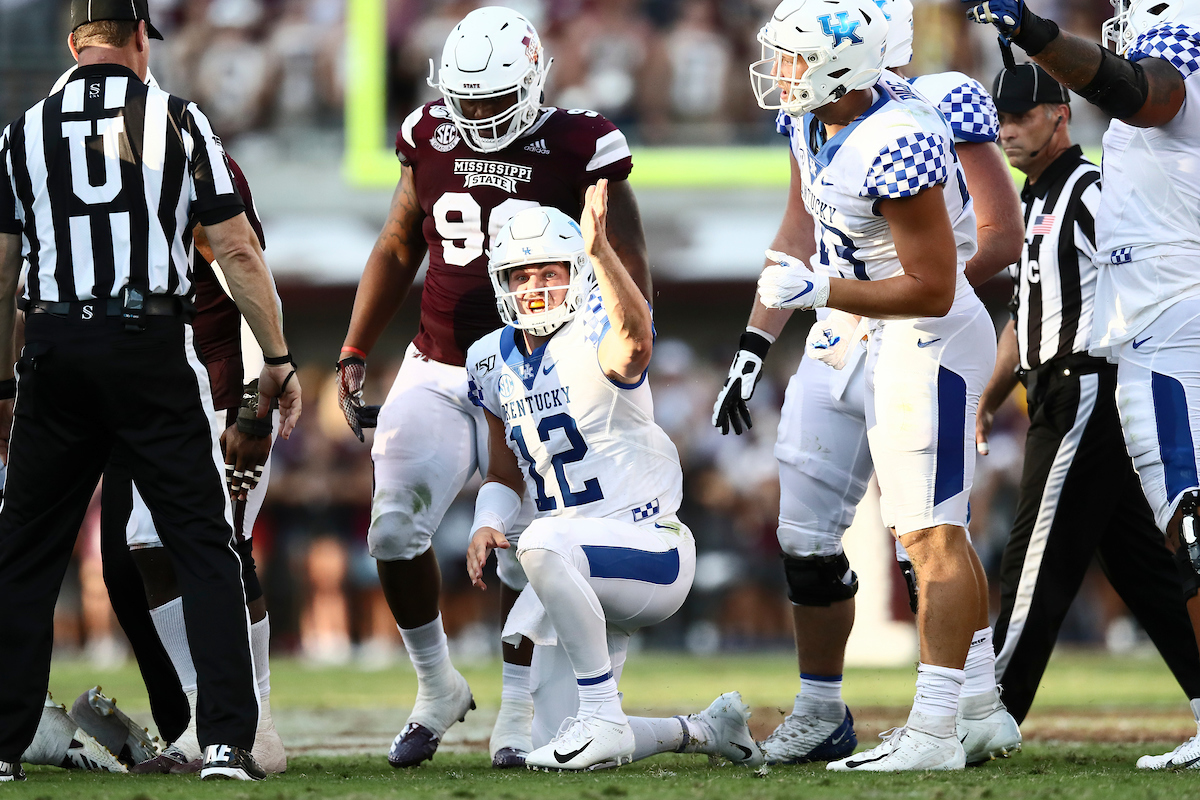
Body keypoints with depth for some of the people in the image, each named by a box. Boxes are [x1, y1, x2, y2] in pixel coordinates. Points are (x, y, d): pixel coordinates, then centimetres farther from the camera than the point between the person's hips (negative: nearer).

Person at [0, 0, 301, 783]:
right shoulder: (179, 122, 1)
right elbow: (237, 252, 1)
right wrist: (278, 358, 9)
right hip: (153, 350, -2)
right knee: (205, 548, 4)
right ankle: (227, 741, -5)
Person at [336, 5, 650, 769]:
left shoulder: (577, 149, -9)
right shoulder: (431, 139, 3)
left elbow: (629, 271, -4)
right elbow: (398, 250, 14)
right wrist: (355, 353, 9)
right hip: (438, 373, 4)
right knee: (394, 528, -7)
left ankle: (519, 716, 13)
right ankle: (437, 687, 14)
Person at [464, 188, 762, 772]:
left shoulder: (596, 340, -14)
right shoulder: (494, 363, 7)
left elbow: (634, 343, -42)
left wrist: (599, 248, -56)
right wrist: (486, 526, -5)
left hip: (650, 548, -8)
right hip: (582, 584, 8)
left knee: (544, 544, -40)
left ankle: (602, 719, -27)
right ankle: (705, 730, 31)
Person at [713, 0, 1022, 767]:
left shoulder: (943, 107, -11)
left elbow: (1003, 235, -10)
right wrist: (752, 351, 16)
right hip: (837, 343, 7)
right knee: (806, 537, 5)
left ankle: (979, 703, -4)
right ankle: (821, 713, 18)